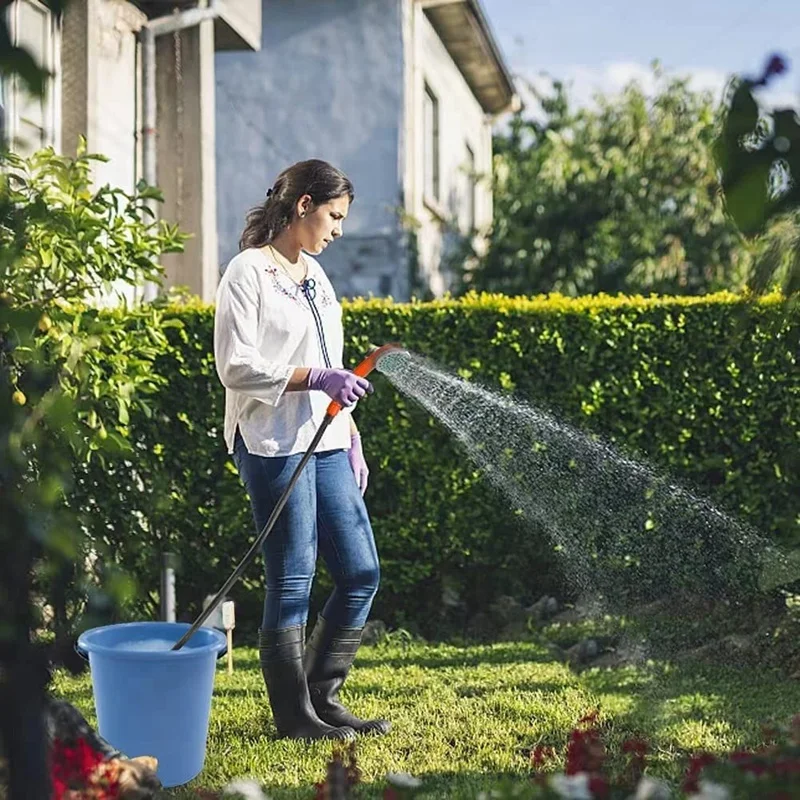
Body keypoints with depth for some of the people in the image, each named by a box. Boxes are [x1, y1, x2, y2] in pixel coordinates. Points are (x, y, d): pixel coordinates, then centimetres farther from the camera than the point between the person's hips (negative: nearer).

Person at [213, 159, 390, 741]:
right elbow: (236, 366, -15)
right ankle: (295, 715, 10)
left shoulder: (315, 275, 18)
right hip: (275, 446, -8)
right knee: (292, 581, -2)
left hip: (325, 443, 8)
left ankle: (323, 698, 20)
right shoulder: (249, 271, -7)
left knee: (362, 572, 7)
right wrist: (315, 378, -22)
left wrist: (351, 443, 18)